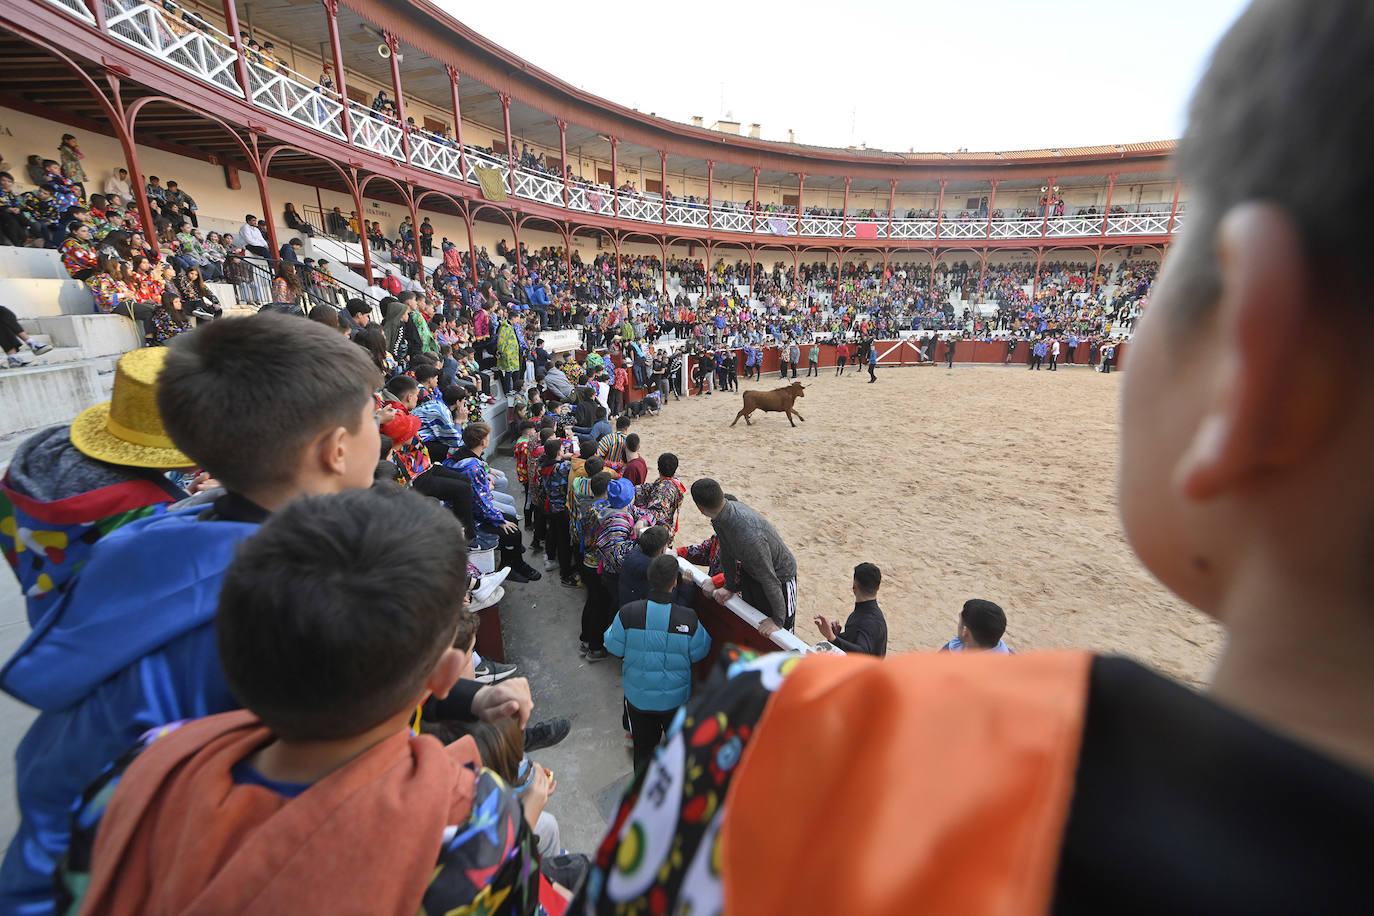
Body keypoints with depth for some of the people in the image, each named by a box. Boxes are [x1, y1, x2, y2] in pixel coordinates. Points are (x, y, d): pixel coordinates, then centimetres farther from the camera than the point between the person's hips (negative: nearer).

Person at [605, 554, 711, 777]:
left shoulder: (627, 613, -25)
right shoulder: (688, 619, -25)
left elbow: (614, 648, -10)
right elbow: (699, 653, -8)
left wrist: (611, 628, 10)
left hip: (638, 697, 1)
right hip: (676, 699, 0)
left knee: (643, 745, 25)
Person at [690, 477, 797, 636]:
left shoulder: (748, 536, -43)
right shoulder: (723, 516, -18)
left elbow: (768, 578, -33)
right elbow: (727, 553, -1)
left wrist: (777, 620, -22)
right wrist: (729, 587, 9)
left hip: (781, 574, -8)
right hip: (750, 572, 8)